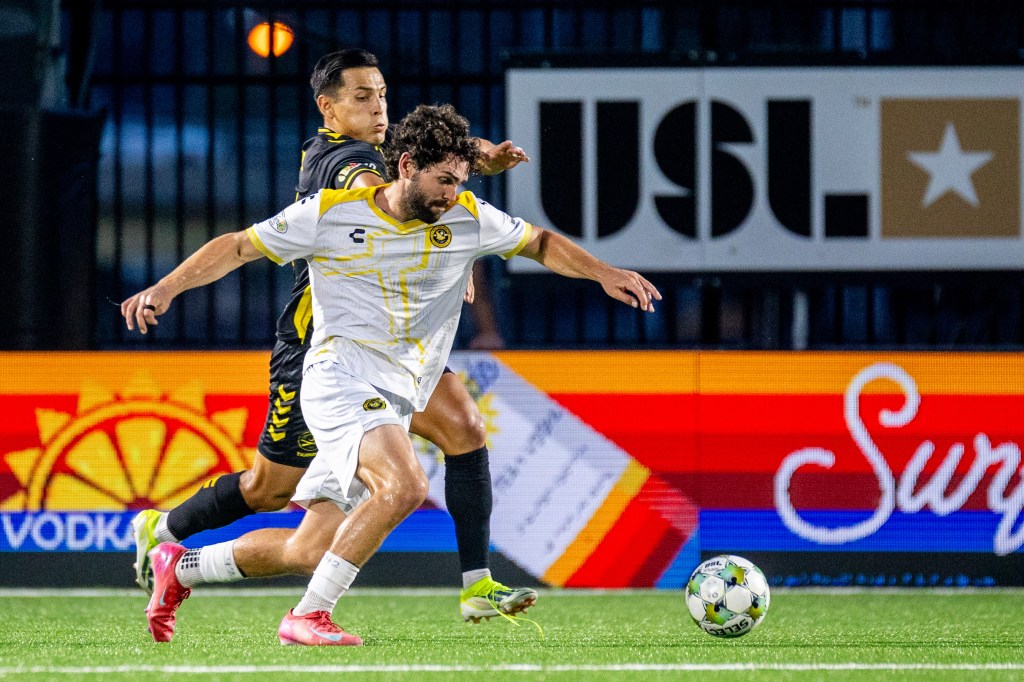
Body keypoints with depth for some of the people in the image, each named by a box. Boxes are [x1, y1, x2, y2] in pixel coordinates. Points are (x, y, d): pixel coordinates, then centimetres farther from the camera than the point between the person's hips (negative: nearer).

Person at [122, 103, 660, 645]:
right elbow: (239, 247, 4)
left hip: (393, 406, 6)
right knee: (404, 485, -30)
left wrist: (603, 273, 3)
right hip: (340, 376, -6)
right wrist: (167, 287, -6)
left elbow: (542, 243, 19)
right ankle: (308, 616, -22)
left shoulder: (468, 219, 6)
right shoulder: (330, 213, -3)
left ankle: (181, 567, 25)